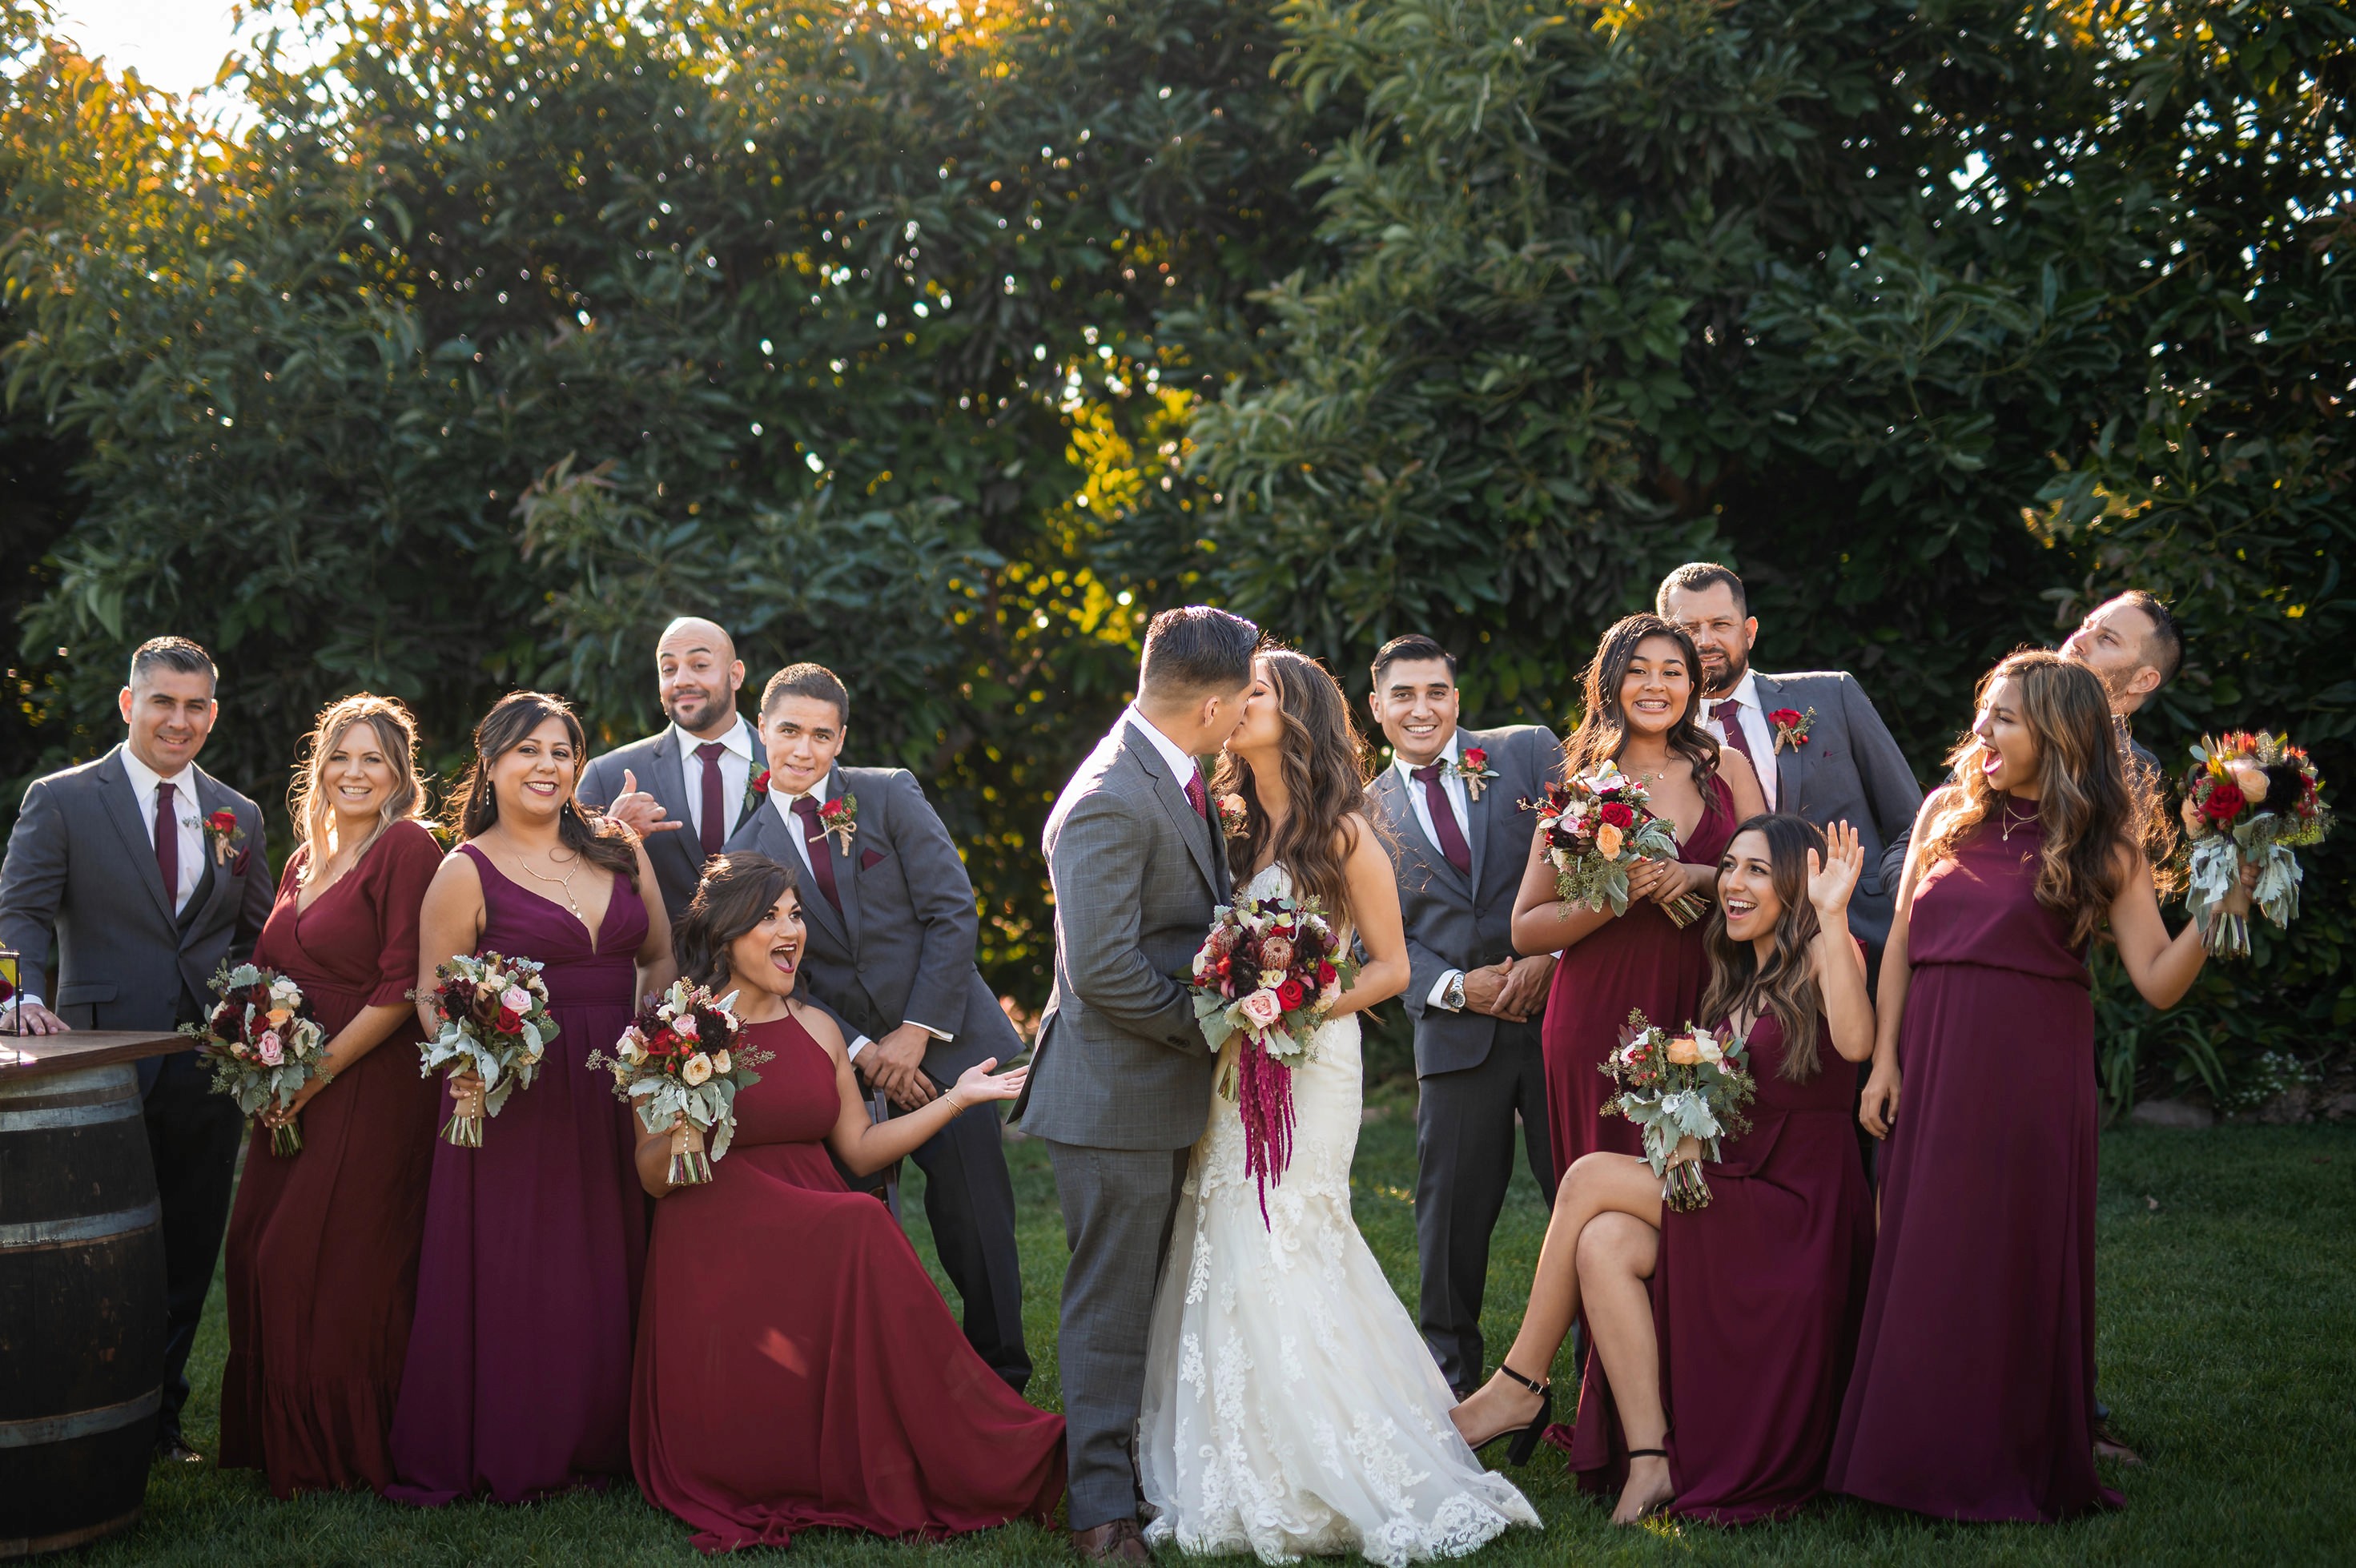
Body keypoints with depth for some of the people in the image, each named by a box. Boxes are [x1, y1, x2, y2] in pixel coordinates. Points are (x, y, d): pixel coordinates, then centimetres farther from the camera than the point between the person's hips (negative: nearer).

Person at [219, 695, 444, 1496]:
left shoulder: (408, 847, -9)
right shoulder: (303, 862, 17)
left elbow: (402, 987, -14)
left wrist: (315, 1076, -14)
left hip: (369, 1091, -7)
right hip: (293, 1099, 8)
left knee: (332, 1265, -6)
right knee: (262, 1257, 6)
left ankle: (339, 1452, 7)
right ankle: (276, 1440, 19)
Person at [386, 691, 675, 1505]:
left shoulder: (619, 847, 9)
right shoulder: (467, 871, -2)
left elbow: (660, 958, 15)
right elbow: (433, 996, -3)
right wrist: (463, 1062, -22)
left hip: (616, 1094, 4)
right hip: (515, 1099, -4)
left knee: (608, 1272, 8)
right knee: (514, 1276, -1)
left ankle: (598, 1443, 20)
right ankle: (508, 1455, 12)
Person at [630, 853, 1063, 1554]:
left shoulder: (816, 1029, 15)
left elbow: (860, 1148, 14)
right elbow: (654, 1177, -2)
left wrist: (955, 1098, 9)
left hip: (818, 1246, 5)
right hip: (718, 1260, -5)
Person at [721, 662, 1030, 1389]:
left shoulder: (890, 795, -1)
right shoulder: (747, 852, 5)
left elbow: (953, 912, -5)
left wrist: (917, 1033, -11)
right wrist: (862, 1053, -9)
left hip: (946, 1043, -2)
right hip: (848, 1064, 2)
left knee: (975, 1220, 0)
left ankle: (1002, 1385, 16)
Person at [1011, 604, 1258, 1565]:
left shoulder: (1173, 780, 8)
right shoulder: (1110, 803, -23)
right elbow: (1103, 971, -27)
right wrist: (1208, 1029, -14)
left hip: (1170, 1089, 9)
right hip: (1118, 1097, -9)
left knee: (1157, 1295, 19)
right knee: (1111, 1306, 2)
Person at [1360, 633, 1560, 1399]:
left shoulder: (1528, 751, 6)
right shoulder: (1365, 813, 9)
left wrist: (1549, 953, -11)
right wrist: (1455, 986, -8)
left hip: (1559, 1005, -1)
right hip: (1456, 1030, 1)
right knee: (1451, 1206, 6)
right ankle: (1449, 1363, 22)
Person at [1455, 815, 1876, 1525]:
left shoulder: (1824, 954, -4)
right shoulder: (1736, 984, 20)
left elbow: (1855, 1041, -27)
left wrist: (1832, 914, -29)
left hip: (1798, 1203, -7)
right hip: (1733, 1197, 7)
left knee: (1590, 1178, -18)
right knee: (1604, 1243, -22)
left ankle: (1516, 1389, -7)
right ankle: (1650, 1463, -22)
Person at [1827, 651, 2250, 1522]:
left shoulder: (2101, 844, -1)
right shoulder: (1947, 812, 9)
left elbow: (2157, 981, -8)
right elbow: (1901, 943, 11)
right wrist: (1884, 1058, 4)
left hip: (2033, 1072, -3)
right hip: (1932, 1062, 3)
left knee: (2017, 1261, 1)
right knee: (1920, 1260, 6)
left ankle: (2012, 1466, 15)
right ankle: (1919, 1456, 18)